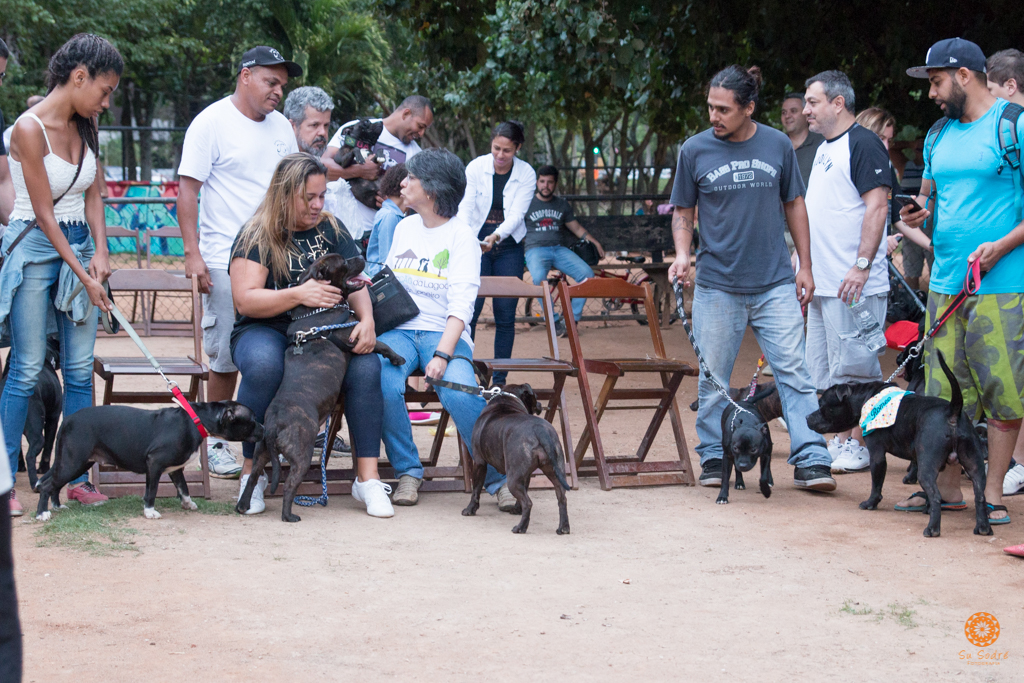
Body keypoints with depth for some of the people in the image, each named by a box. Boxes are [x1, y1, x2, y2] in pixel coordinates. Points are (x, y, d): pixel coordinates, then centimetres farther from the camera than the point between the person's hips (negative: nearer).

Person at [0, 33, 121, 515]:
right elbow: (44, 214, -17)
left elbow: (92, 195, 8)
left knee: (80, 368, 4)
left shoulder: (85, 125, 5)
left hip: (79, 245, 7)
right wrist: (83, 277, -17)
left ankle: (78, 476, 8)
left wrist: (100, 254, -7)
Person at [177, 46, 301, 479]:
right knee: (226, 357, -2)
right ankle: (217, 443, 10)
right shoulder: (212, 123, -4)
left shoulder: (281, 127, 15)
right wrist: (192, 252, -14)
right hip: (227, 262, -5)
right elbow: (188, 189, -6)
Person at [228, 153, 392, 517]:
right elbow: (245, 300, -12)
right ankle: (252, 473, -24)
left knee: (366, 365, -28)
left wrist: (366, 318, -16)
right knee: (263, 365, -39)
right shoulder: (256, 237, -2)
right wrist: (298, 295, -27)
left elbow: (355, 282, 6)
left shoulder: (331, 230, 12)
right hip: (265, 331, -3)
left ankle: (367, 477, -23)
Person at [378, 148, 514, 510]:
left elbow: (461, 304, -11)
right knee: (384, 383, -31)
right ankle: (408, 472, -12)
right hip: (398, 328, 4)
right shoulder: (404, 227, 16)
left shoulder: (461, 236, -1)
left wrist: (442, 355, -24)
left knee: (459, 393, -33)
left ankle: (500, 478, -15)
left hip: (444, 332, -4)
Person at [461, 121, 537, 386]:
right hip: (477, 240, -1)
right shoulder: (476, 167, -7)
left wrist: (495, 237, -31)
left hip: (509, 244, 1)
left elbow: (516, 214, -13)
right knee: (469, 309, -10)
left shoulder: (526, 173, -6)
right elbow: (465, 206, -14)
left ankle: (499, 379, 6)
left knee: (505, 313, 0)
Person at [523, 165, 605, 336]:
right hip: (535, 249, -4)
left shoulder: (562, 205, 20)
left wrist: (595, 242, 11)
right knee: (539, 277, -37)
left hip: (558, 249, 4)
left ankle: (572, 319, -14)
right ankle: (553, 321, -25)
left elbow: (577, 228, 23)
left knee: (587, 274, -21)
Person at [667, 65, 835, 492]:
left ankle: (811, 462, -5)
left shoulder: (777, 146, 3)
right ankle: (713, 460, 18)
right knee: (713, 378, 6)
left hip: (775, 284, 0)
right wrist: (682, 255, -9)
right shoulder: (695, 150, 0)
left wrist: (804, 266, 9)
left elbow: (794, 205, 11)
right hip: (717, 285, 0)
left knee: (793, 371, -5)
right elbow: (683, 212, 9)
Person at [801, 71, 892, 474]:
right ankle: (840, 442, 18)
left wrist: (862, 265, -23)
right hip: (823, 283, 10)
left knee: (853, 368, -7)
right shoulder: (824, 149, 19)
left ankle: (860, 447, -1)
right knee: (824, 372, 11)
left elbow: (877, 206, -18)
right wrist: (806, 270, 21)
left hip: (854, 284, -10)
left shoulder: (863, 144, -10)